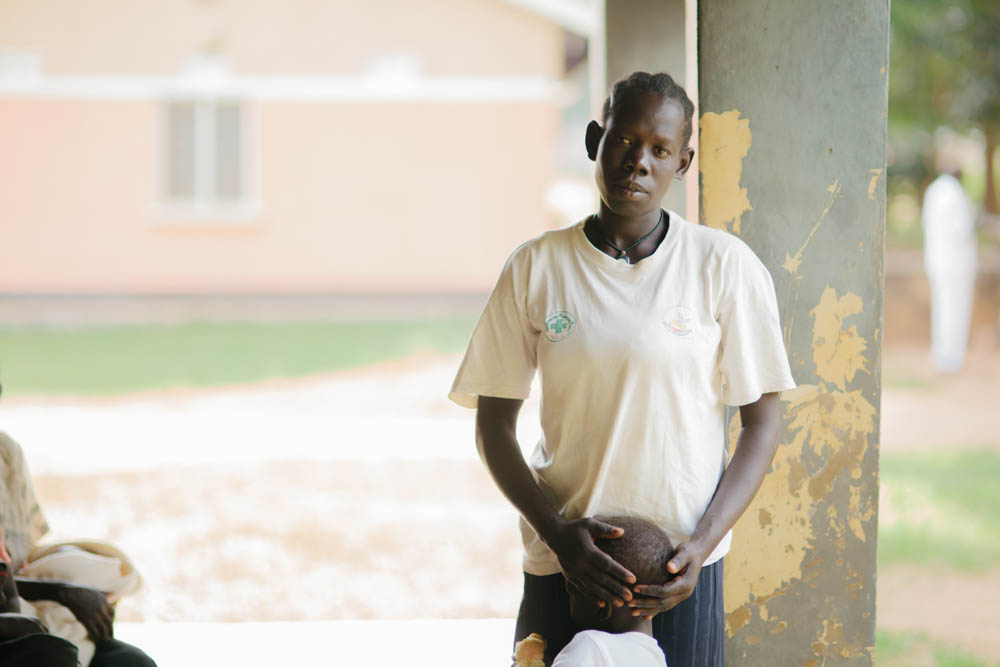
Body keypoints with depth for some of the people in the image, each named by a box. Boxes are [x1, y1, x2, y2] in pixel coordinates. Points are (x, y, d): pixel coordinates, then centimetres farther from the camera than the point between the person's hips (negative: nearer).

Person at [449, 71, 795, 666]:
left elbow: (762, 421, 1)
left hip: (681, 570, -1)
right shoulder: (536, 268, 2)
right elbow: (494, 424, 4)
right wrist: (556, 531, -10)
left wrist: (701, 544, -10)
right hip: (563, 566, 1)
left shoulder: (726, 266, -2)